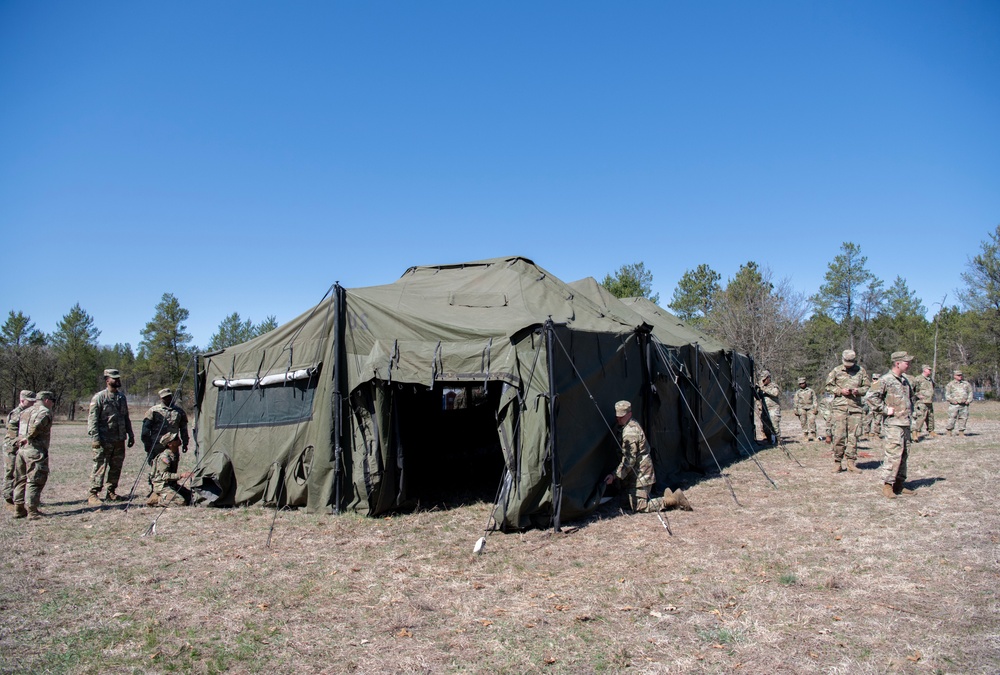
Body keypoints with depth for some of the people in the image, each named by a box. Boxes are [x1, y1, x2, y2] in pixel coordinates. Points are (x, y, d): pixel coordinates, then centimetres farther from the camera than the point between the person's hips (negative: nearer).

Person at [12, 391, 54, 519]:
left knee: (21, 480, 15)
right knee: (35, 481, -4)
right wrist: (29, 438, -11)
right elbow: (36, 426, -23)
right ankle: (32, 511, -4)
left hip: (22, 449, 8)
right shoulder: (45, 411, -6)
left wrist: (22, 439, 8)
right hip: (35, 450, -8)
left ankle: (19, 508, 19)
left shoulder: (26, 412, 20)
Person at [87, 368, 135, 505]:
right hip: (104, 441, -6)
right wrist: (95, 438, -17)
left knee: (116, 467, 10)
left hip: (119, 440, 6)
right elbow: (92, 419, -10)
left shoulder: (122, 397, 13)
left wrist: (130, 435, 17)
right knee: (100, 467, -6)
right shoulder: (99, 397, -6)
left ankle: (111, 492, 20)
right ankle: (93, 494, -1)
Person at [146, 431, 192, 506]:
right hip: (162, 486, -9)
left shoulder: (176, 453, 6)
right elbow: (164, 475, -25)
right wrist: (181, 475, -30)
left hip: (171, 484, 9)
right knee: (181, 501, -22)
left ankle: (163, 497, 11)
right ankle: (156, 500, -5)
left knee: (190, 495, 2)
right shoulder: (164, 457, -21)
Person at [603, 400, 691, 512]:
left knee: (640, 506, -11)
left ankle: (674, 499, -1)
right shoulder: (633, 425, 11)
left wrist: (614, 475, -22)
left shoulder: (630, 432, -22)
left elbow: (629, 460, -25)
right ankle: (666, 497, 15)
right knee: (625, 504, 11)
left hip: (639, 475, -10)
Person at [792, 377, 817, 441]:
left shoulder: (811, 391, 15)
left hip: (810, 408, -1)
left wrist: (815, 408, 1)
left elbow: (815, 400, 12)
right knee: (803, 422, -5)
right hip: (802, 409, 1)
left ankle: (811, 435, -16)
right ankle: (806, 435, -2)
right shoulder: (798, 392, 17)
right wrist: (796, 411, 8)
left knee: (811, 421, -15)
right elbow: (796, 402, 16)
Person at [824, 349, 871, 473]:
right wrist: (840, 391, -9)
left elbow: (868, 387, 12)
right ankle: (837, 463, 3)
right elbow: (828, 386, 7)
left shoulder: (861, 371, 7)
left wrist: (858, 391, -8)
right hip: (839, 407, -2)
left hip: (855, 407, 2)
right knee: (839, 435, -5)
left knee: (853, 436, 4)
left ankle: (851, 463, 11)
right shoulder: (836, 371, 3)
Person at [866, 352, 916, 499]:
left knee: (904, 454, 12)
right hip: (893, 423, -9)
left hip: (906, 423, 9)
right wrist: (885, 410, -18)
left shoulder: (905, 380, 16)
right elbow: (871, 396, -21)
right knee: (893, 454, -12)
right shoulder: (886, 380, -11)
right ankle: (887, 486, -7)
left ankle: (899, 485, 21)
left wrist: (910, 410, 21)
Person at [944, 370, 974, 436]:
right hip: (954, 405, -3)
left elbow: (970, 392, 19)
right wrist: (952, 400, -10)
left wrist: (968, 400, 4)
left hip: (964, 405, 3)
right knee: (952, 418, -7)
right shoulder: (950, 384, 6)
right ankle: (949, 431, 4)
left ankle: (961, 432, 9)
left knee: (964, 418, 1)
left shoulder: (966, 384, 16)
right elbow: (947, 394, 3)